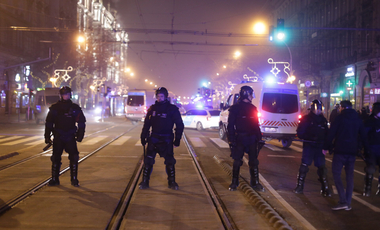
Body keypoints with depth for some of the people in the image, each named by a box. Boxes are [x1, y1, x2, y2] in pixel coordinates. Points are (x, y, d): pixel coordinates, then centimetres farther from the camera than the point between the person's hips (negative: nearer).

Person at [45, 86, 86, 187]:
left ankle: (74, 179, 6)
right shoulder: (55, 108, 4)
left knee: (74, 158, -4)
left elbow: (81, 122, 7)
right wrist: (47, 136, 2)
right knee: (56, 158, 3)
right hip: (58, 138, 0)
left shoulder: (75, 108, 3)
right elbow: (49, 123, 7)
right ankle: (54, 179, 13)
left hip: (70, 138, 0)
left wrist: (80, 135, 0)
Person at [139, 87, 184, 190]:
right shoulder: (152, 109, 6)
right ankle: (145, 181, 8)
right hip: (153, 138, 2)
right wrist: (143, 137, 6)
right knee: (148, 160, -2)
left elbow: (179, 125, 0)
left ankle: (171, 182, 17)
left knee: (169, 162, 3)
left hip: (166, 140, -2)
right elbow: (146, 124, 12)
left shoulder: (172, 109, -3)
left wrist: (177, 140, -5)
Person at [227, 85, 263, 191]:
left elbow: (256, 124, 17)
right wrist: (231, 139, -12)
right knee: (237, 161, 2)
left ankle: (255, 183, 13)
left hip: (251, 139, 4)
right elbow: (230, 125, -5)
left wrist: (259, 137, 10)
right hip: (239, 138, -4)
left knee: (254, 162, 5)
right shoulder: (235, 108, -3)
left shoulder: (253, 108, 13)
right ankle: (234, 183, 13)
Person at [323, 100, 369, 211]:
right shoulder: (358, 119, 11)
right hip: (352, 151, 5)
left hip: (340, 151, -5)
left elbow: (331, 134, -8)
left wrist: (326, 147, -3)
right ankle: (348, 203, 9)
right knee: (349, 176, 11)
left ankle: (343, 201, -13)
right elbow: (363, 136, 13)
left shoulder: (340, 118, -4)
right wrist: (366, 149, 18)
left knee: (336, 174, -1)